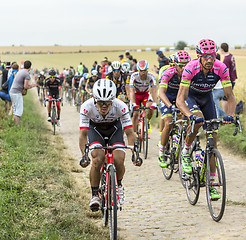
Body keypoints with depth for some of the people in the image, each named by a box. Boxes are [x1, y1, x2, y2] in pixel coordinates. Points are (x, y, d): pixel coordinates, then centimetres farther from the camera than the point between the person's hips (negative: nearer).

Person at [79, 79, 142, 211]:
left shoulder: (120, 106, -33)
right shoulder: (87, 107, -33)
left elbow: (129, 133, -28)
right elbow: (83, 134, -29)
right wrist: (84, 155, -41)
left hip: (114, 129, 0)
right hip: (95, 130, 0)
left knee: (119, 161, -20)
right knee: (97, 159, -25)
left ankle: (119, 186, 13)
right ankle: (95, 195, -7)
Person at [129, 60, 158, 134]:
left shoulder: (151, 76, -25)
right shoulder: (134, 76, -28)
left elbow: (154, 91, -30)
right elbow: (132, 91, -35)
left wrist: (154, 103, -44)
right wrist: (133, 104, -48)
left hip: (146, 94, 1)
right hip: (136, 94, -1)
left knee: (151, 108, -25)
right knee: (135, 113, -15)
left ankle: (147, 122, 5)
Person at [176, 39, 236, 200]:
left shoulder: (221, 68, -28)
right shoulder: (191, 68, -34)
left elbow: (230, 97, -24)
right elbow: (180, 100, -37)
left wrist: (230, 115, -43)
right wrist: (191, 115, -54)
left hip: (207, 97, 3)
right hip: (191, 95, -3)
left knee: (213, 139, -6)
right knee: (198, 119, -36)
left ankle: (212, 183, 1)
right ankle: (186, 152, -9)